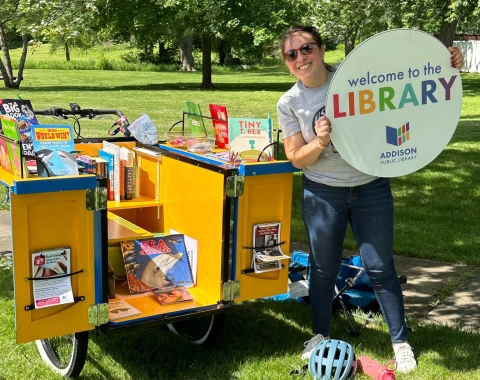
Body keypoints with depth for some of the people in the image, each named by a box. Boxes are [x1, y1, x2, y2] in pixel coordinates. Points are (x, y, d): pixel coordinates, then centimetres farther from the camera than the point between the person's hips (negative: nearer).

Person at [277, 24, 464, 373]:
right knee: (323, 267, 13)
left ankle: (401, 340, 21)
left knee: (380, 267, 4)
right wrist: (321, 142, -26)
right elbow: (297, 159, -5)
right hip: (323, 193, 1)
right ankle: (321, 334, 33)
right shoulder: (289, 104, -5)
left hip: (372, 188, -1)